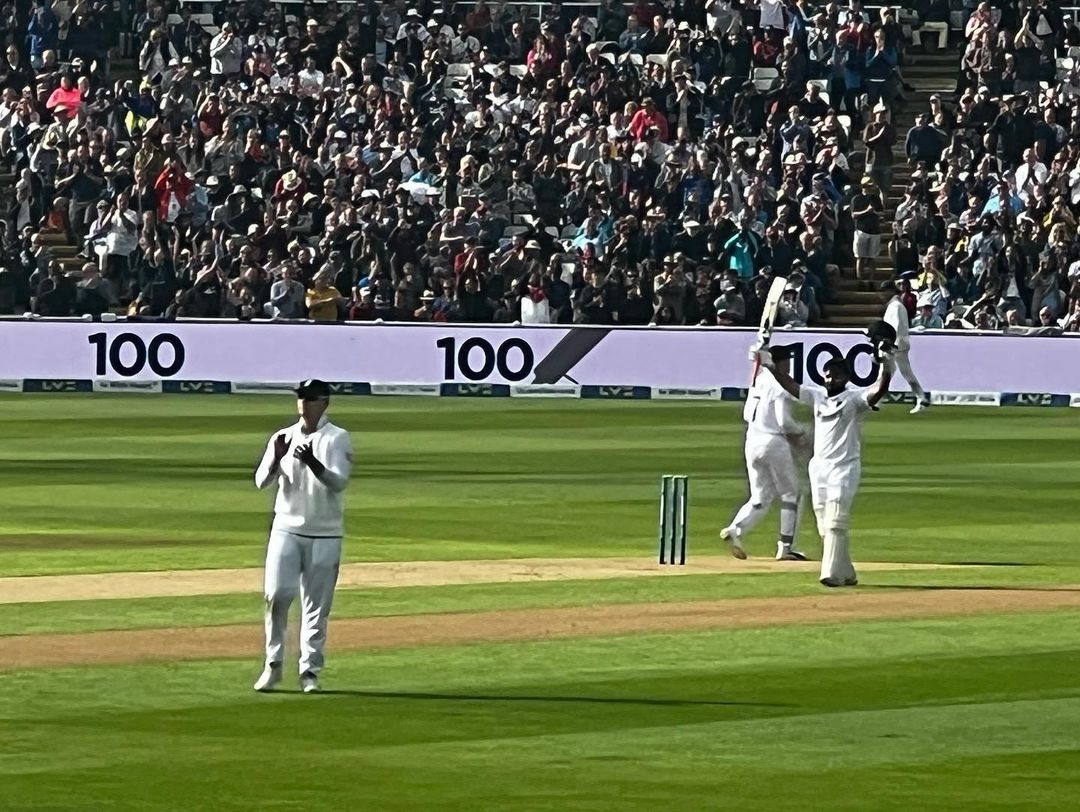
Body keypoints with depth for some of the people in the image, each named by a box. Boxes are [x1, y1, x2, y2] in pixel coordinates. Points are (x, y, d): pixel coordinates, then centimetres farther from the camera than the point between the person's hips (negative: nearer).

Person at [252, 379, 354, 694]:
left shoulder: (338, 439, -1)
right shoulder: (283, 438, 8)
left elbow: (339, 482, -13)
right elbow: (262, 481, 0)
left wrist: (312, 462, -30)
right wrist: (277, 457, -19)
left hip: (325, 535, -2)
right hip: (287, 529, 2)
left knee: (317, 605, 0)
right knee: (277, 594, -10)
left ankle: (310, 671, 5)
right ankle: (273, 664, 1)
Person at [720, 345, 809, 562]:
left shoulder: (758, 382, 10)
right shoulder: (781, 386, -13)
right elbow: (784, 422, -19)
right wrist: (801, 430, 2)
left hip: (752, 442, 7)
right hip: (774, 443, -7)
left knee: (761, 497, 12)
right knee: (792, 494, 8)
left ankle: (735, 529, -12)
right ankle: (786, 547, 6)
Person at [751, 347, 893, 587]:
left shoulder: (854, 399, -6)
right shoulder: (817, 396, 12)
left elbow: (879, 390, -22)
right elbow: (790, 385, 10)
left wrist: (886, 367, -38)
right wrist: (770, 365, -2)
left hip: (844, 468, -7)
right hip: (819, 466, 7)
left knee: (835, 523, -15)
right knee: (824, 526, 7)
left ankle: (833, 574, -19)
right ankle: (846, 574, 15)